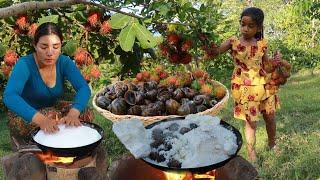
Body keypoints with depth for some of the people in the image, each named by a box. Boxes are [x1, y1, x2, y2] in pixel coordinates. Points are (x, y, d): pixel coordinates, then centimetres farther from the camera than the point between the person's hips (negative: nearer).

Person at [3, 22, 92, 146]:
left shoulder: (64, 62, -14)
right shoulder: (25, 64, -27)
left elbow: (83, 88, -27)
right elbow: (9, 96, -42)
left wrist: (73, 113, -49)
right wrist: (41, 119, -58)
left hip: (53, 110, 4)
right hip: (25, 116, -4)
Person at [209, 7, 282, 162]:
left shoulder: (262, 44, 0)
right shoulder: (233, 42, -7)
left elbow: (265, 64, 11)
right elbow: (215, 51, -21)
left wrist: (275, 61, -9)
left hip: (263, 85, 3)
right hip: (244, 88, -3)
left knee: (270, 117, 15)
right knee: (250, 122, 0)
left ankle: (272, 144, 42)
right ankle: (251, 155, 14)